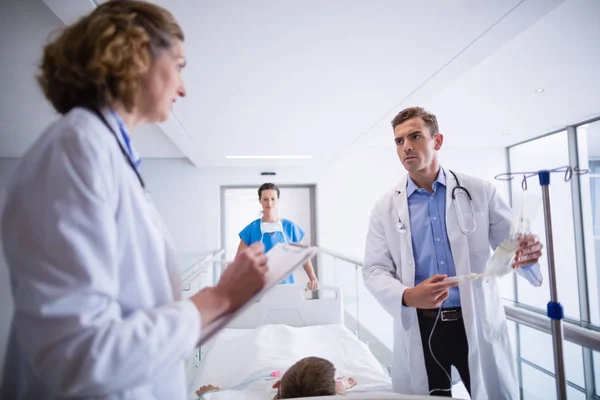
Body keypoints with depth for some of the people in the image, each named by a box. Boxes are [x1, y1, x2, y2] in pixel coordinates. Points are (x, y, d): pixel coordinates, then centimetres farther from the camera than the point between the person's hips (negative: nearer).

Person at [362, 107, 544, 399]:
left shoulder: (480, 192, 0)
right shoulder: (385, 208, 0)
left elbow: (514, 246, 2)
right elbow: (374, 270, -2)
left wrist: (527, 254, -22)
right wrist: (406, 296, -21)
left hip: (479, 325, 0)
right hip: (420, 329, 0)